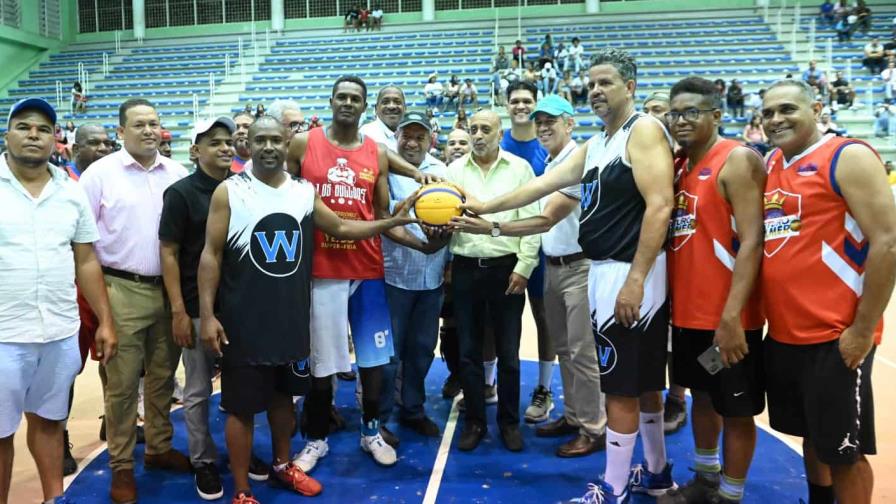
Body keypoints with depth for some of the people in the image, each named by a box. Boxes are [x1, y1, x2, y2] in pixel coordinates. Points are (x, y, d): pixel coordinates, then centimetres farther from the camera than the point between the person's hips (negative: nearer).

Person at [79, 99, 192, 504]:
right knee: (122, 383, 4)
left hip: (169, 289, 3)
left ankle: (159, 448, 32)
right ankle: (121, 466, 18)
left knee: (163, 376, 15)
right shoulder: (100, 173, -3)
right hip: (122, 291, -3)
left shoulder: (178, 174, 6)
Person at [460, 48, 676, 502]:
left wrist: (636, 279, -23)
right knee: (642, 380, 18)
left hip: (629, 274, -9)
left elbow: (660, 207, -20)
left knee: (621, 385, -1)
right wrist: (486, 207, 14)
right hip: (604, 271, 9)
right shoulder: (596, 145, 17)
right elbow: (543, 184, 17)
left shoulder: (644, 130, -11)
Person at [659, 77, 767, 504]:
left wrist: (731, 316, -24)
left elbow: (752, 242, -19)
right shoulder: (678, 164, 10)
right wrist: (674, 301, 8)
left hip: (727, 318, -8)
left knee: (735, 410, 6)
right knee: (702, 396, 21)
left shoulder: (738, 161, -12)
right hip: (687, 312, 8)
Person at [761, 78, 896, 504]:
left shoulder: (848, 157, -9)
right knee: (812, 437, 21)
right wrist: (762, 314, 10)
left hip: (836, 339, -6)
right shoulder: (769, 166, 12)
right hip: (782, 335, 7)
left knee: (843, 450, 5)